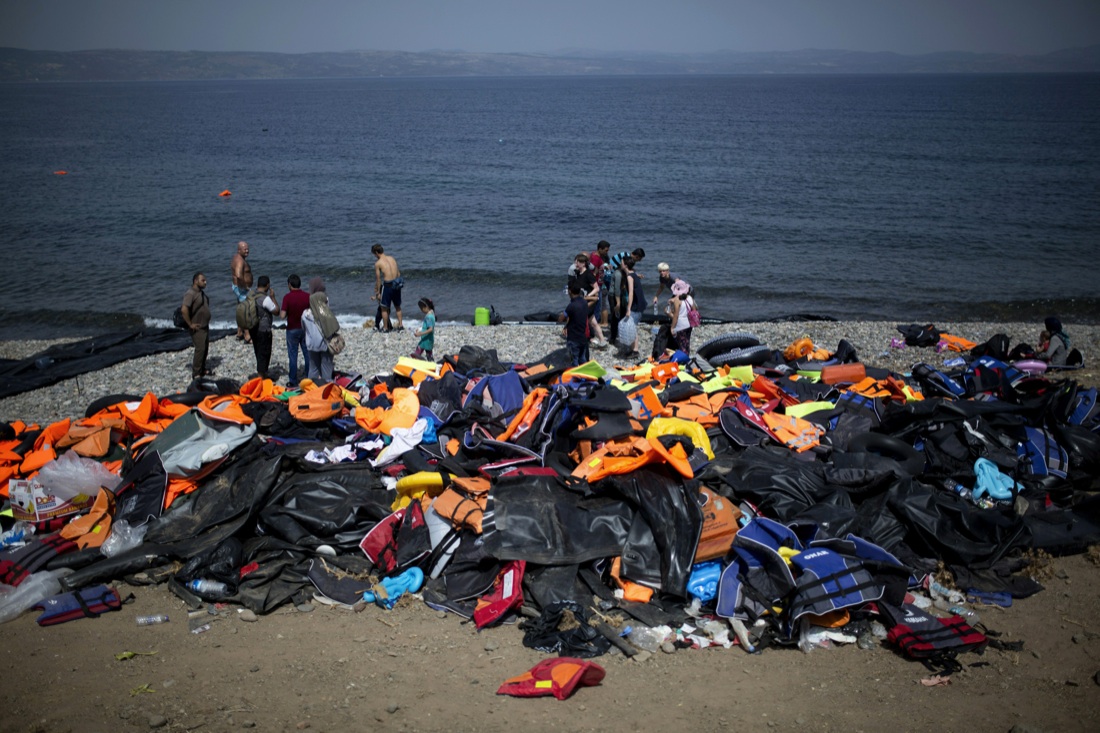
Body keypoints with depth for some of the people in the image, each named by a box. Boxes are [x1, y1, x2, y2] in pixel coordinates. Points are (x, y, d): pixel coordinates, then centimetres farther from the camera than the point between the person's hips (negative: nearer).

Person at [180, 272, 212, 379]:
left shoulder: (202, 293, 11)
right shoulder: (190, 294, -20)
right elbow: (184, 310, -31)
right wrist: (190, 324, -24)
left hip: (205, 326, 9)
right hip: (197, 328, -9)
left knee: (205, 349, 15)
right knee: (200, 349, -9)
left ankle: (202, 369, 28)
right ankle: (196, 374, -3)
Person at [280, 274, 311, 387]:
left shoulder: (287, 297, -15)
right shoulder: (308, 296, -4)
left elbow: (282, 315, -19)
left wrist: (280, 312, 2)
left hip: (292, 330, -3)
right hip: (305, 329, 3)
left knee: (293, 356, 6)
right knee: (308, 354, 11)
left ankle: (293, 381, 10)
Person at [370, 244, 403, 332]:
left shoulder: (378, 263, -6)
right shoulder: (392, 258, 10)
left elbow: (378, 279, -4)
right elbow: (398, 273, 12)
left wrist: (378, 292, 4)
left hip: (388, 285, -5)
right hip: (397, 284, 5)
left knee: (384, 308, 11)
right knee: (397, 306, 23)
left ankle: (385, 327, 16)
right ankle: (400, 324, 24)